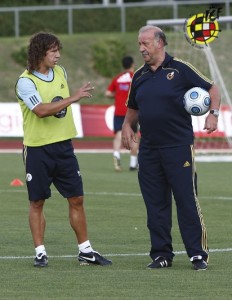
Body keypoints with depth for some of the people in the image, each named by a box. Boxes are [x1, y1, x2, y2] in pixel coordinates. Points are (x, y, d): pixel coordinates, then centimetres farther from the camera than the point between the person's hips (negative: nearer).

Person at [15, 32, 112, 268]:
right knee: (37, 202, 2)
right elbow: (41, 110, -28)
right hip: (38, 149, -6)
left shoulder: (60, 72, 7)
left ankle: (85, 251, 12)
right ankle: (40, 252, 10)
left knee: (76, 199, 5)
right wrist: (74, 98, -28)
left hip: (63, 145, 6)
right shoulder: (25, 81, -14)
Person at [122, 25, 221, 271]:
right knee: (155, 204, 6)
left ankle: (198, 254, -1)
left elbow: (212, 89, 3)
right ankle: (161, 254, 13)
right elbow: (133, 108, 24)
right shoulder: (139, 76, 12)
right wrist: (127, 126, 5)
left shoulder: (180, 69, -3)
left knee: (187, 202, -6)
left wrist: (213, 114, -13)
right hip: (148, 150, 5)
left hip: (179, 147, -5)